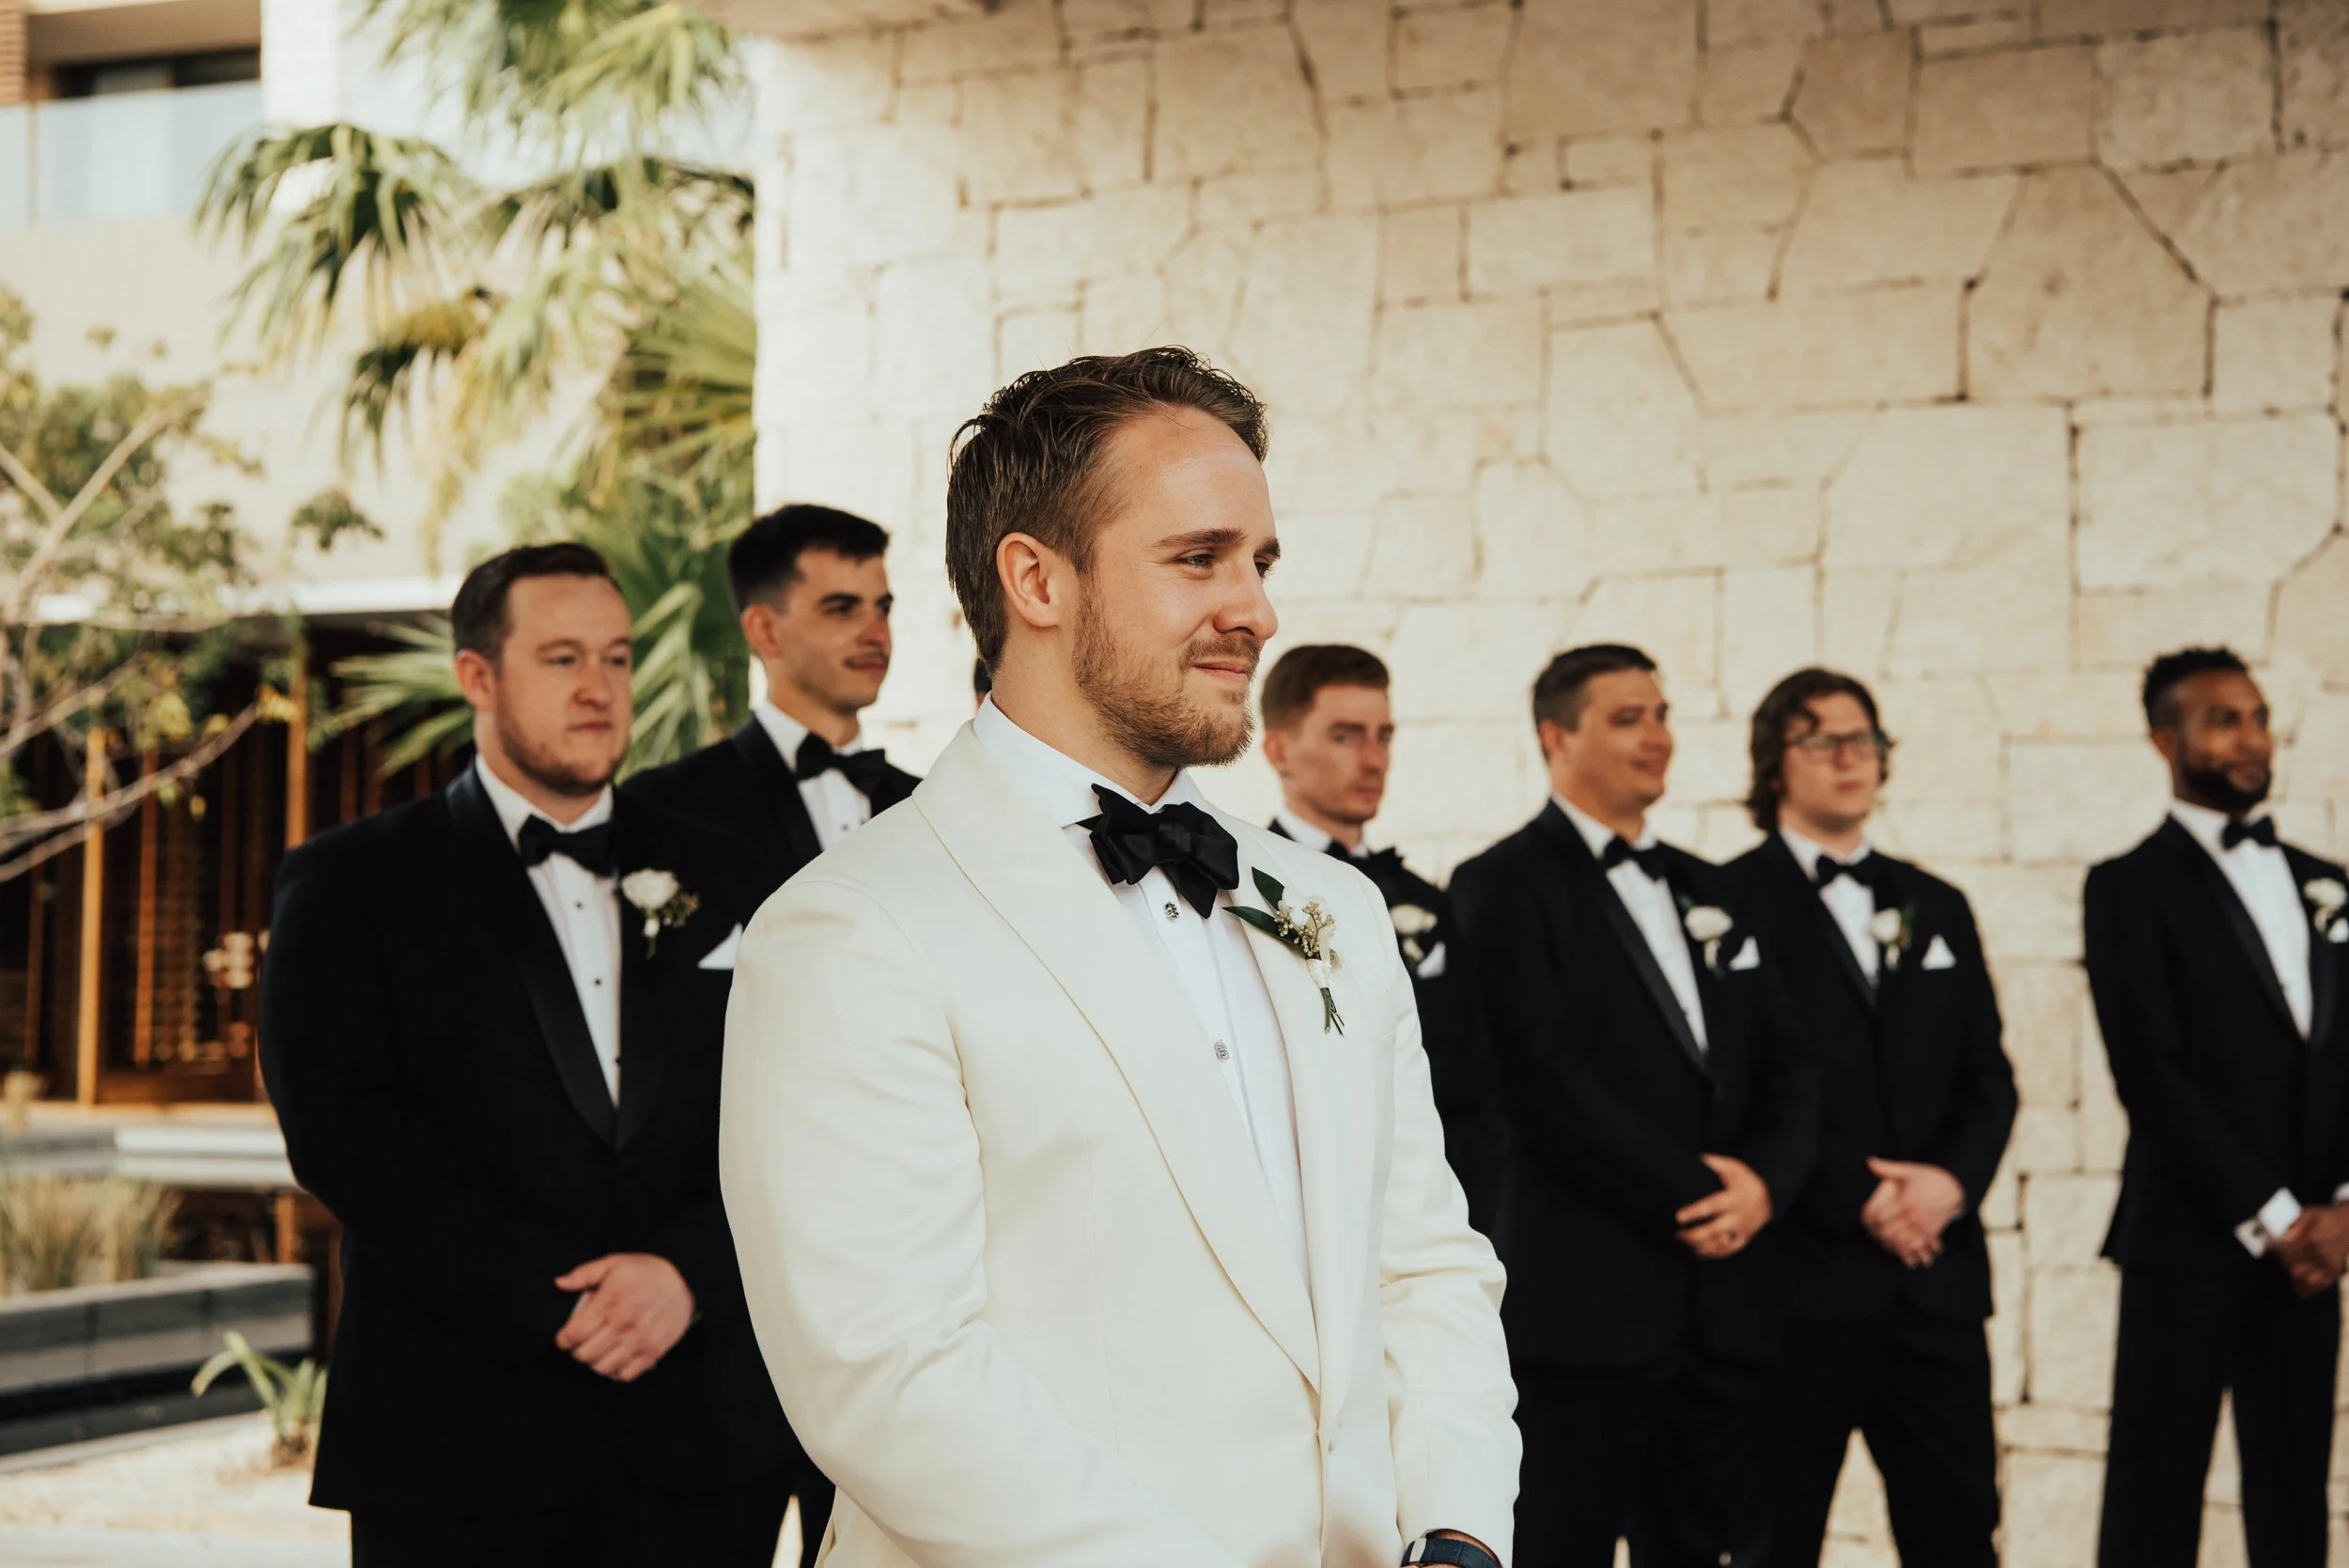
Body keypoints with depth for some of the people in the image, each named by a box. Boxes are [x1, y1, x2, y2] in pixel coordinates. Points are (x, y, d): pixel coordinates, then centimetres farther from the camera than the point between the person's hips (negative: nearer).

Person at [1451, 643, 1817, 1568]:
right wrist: (1693, 1196, -12)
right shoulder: (1505, 887, -3)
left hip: (1718, 1303, 6)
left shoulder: (1708, 893, 19)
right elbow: (1546, 1077, -13)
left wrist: (1765, 1179, -5)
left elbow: (1786, 1067, 15)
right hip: (1580, 1301, -6)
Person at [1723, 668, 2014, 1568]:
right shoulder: (1730, 903, -2)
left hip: (1938, 1273, 5)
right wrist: (1858, 1197, -14)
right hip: (1802, 1277, -5)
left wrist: (1954, 1179, -6)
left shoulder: (1937, 908, 17)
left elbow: (1987, 1073, 13)